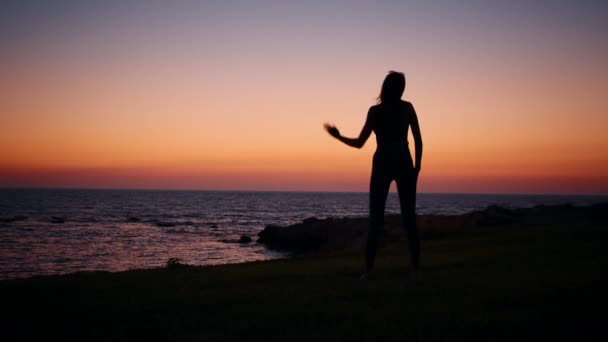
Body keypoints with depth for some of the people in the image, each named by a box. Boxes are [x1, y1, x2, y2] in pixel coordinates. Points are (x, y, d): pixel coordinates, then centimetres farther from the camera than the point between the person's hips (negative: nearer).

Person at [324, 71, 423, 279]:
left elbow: (359, 143, -1)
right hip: (404, 163, 1)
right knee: (409, 216, 5)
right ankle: (415, 267, 2)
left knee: (375, 218, 3)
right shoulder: (408, 107, 2)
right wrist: (417, 167, 9)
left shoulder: (375, 111, -3)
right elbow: (418, 140, 0)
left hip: (382, 164, -1)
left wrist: (338, 136, 14)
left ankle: (369, 268, -2)